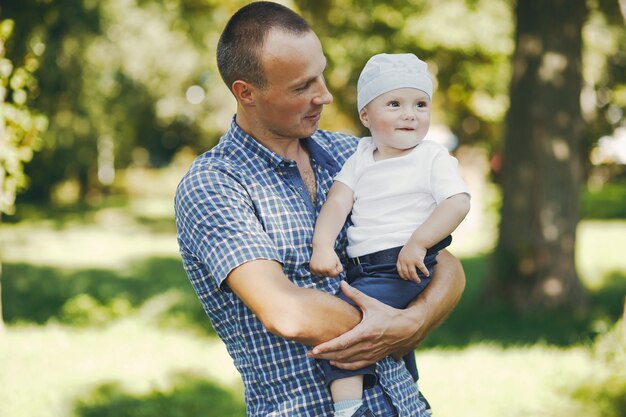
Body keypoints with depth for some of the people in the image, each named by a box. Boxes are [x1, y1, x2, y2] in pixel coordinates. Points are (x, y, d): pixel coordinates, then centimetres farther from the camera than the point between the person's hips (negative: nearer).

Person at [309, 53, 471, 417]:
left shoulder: (434, 158, -2)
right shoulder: (360, 159, 12)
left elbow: (458, 202, -14)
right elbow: (338, 202, 1)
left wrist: (417, 242, -24)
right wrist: (323, 247, -15)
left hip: (407, 268, -7)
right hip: (359, 269, 7)